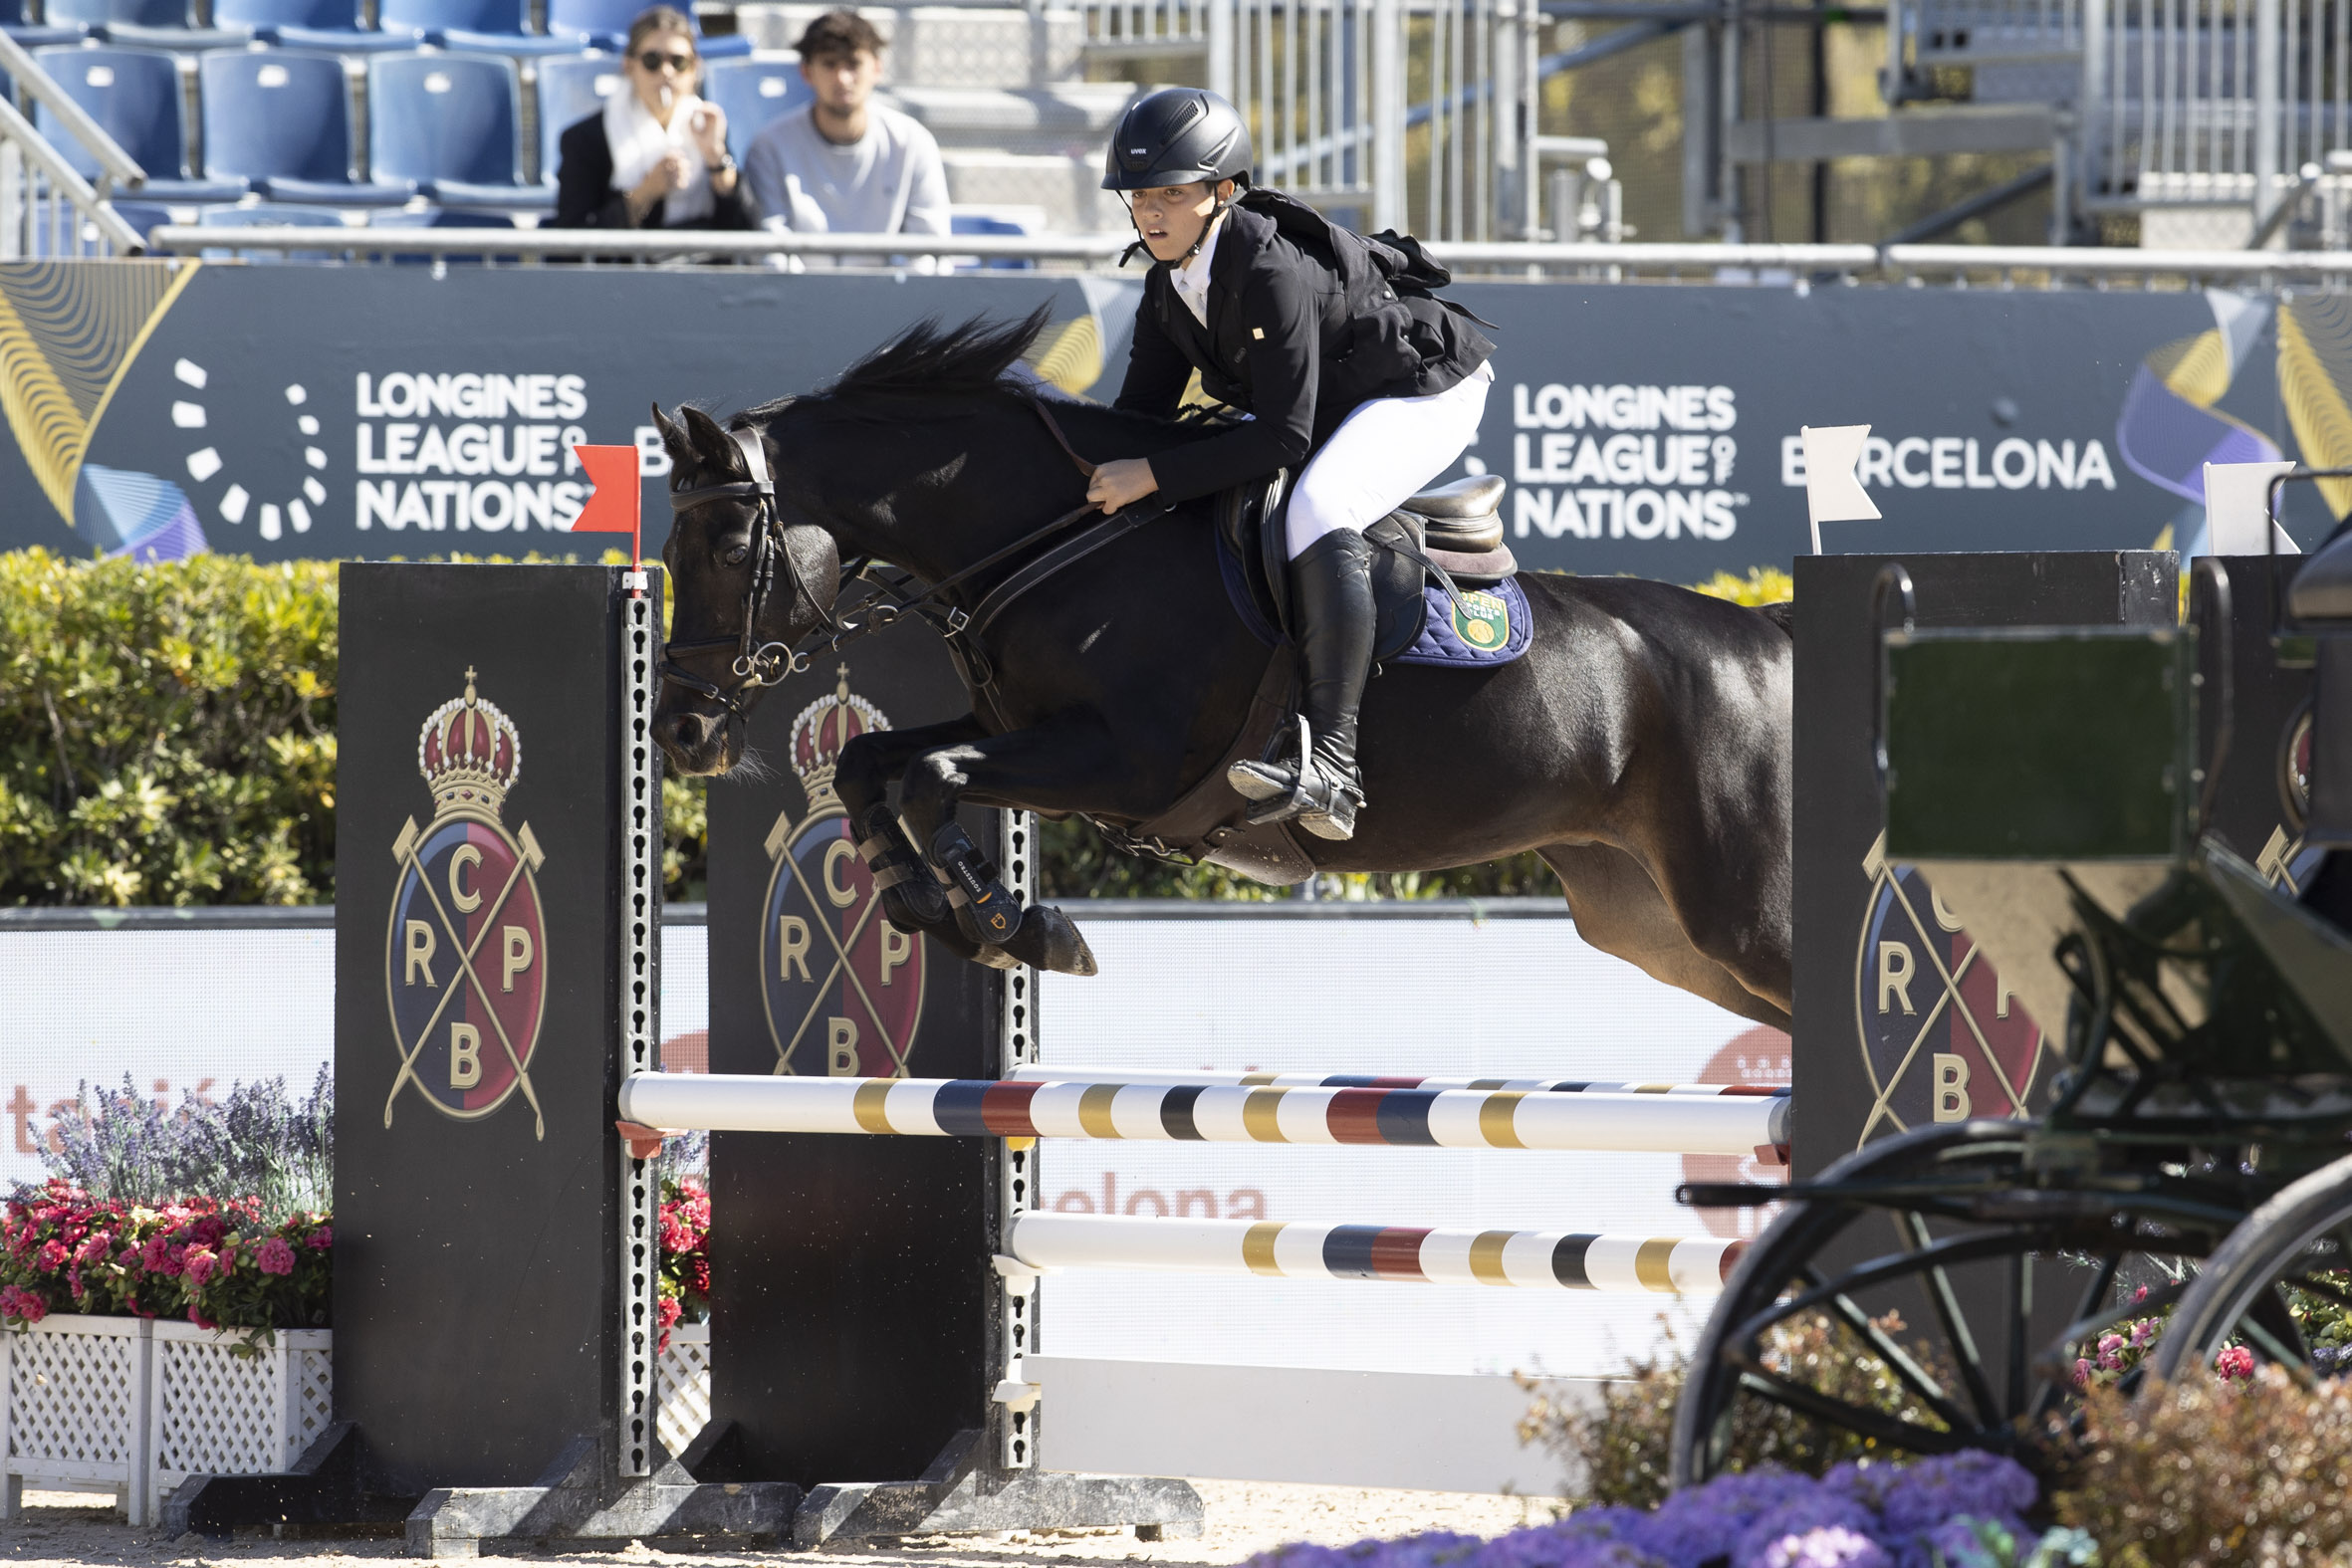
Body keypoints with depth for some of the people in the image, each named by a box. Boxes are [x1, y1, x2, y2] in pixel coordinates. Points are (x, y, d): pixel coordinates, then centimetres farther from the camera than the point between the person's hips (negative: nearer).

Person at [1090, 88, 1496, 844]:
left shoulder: (1272, 271, -33)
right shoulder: (1171, 279, -6)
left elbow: (1283, 436, -35)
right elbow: (1145, 406, 3)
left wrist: (1153, 476, -36)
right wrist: (1093, 482, -13)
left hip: (1428, 390, -10)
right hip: (1333, 401, 10)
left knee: (1316, 510, -35)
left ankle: (1332, 761, -43)